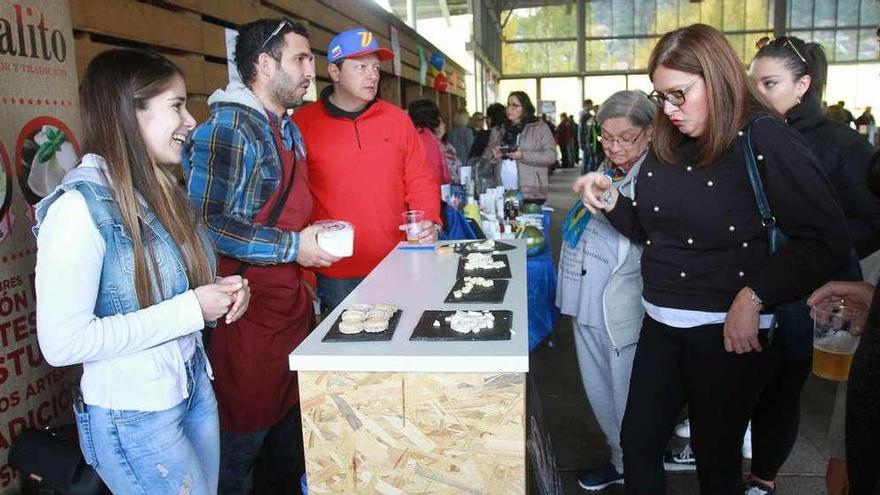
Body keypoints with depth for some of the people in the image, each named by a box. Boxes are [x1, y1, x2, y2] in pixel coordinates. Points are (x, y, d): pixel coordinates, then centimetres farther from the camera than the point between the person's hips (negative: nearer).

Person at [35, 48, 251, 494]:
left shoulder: (161, 189, 5)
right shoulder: (80, 207, -20)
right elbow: (62, 343, -25)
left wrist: (221, 292, -6)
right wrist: (191, 309, -23)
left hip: (195, 389, 8)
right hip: (132, 416, -7)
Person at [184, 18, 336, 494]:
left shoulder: (288, 128, 14)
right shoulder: (228, 126, -15)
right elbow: (205, 221, -24)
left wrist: (318, 236, 12)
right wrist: (293, 247, -23)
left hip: (293, 303, 9)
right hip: (250, 311, -8)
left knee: (290, 421, 20)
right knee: (243, 434, 6)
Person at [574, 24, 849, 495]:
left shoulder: (766, 140, -14)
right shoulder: (666, 145, 6)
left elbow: (826, 242, -16)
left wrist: (754, 296, -22)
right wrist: (610, 200, -2)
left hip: (728, 331, -6)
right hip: (660, 325, 6)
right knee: (637, 447, 13)